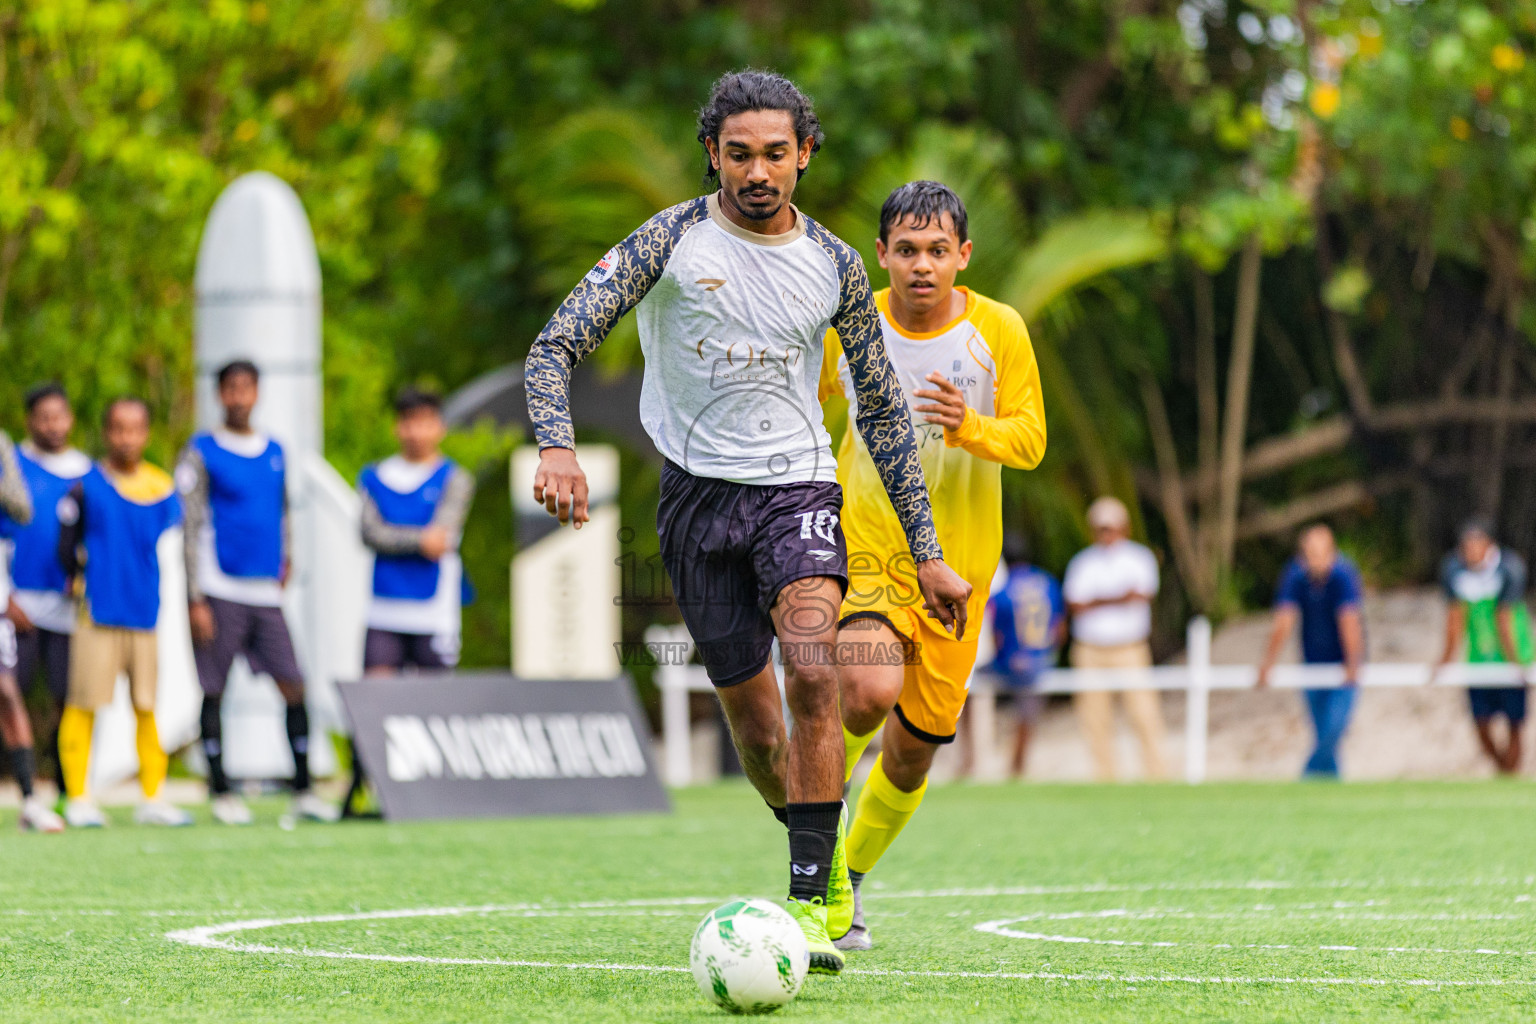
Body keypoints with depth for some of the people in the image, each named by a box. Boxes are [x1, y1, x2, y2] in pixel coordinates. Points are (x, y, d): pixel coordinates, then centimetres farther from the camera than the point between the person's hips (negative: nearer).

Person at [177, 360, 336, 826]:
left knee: (293, 687, -3)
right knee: (214, 691, -1)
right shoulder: (201, 453, -1)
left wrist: (284, 565, 14)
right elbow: (192, 527, -4)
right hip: (219, 590, -4)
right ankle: (220, 791, 5)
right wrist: (196, 599, -9)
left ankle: (304, 791, 0)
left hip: (266, 593, 4)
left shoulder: (275, 452, 14)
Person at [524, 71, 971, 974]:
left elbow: (883, 408, 12)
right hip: (698, 492, 0)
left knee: (812, 673, -26)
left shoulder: (833, 264, 3)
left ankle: (814, 905, -25)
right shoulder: (671, 240, -3)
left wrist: (927, 550, 9)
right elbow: (557, 344, -8)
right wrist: (557, 446, -29)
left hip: (797, 487, 0)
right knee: (756, 730, 4)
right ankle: (830, 859, 33)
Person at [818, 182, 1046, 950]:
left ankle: (850, 879, 31)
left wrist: (969, 427, -25)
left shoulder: (999, 331, -5)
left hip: (957, 562, 2)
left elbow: (1030, 441, -5)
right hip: (864, 548, -2)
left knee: (915, 743, 7)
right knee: (871, 691, -30)